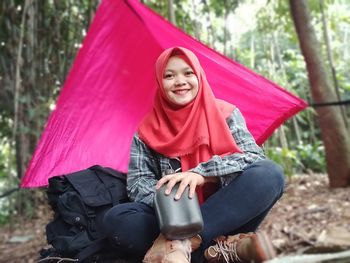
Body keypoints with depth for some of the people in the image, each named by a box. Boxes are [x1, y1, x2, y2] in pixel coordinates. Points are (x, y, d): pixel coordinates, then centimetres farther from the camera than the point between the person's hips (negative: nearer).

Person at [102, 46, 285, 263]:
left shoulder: (225, 114, 3)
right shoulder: (147, 130, 5)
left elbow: (254, 157, -10)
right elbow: (138, 183, -2)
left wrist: (202, 173, -26)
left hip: (226, 217, 0)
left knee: (270, 175, -26)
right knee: (116, 219, -25)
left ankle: (182, 242, -32)